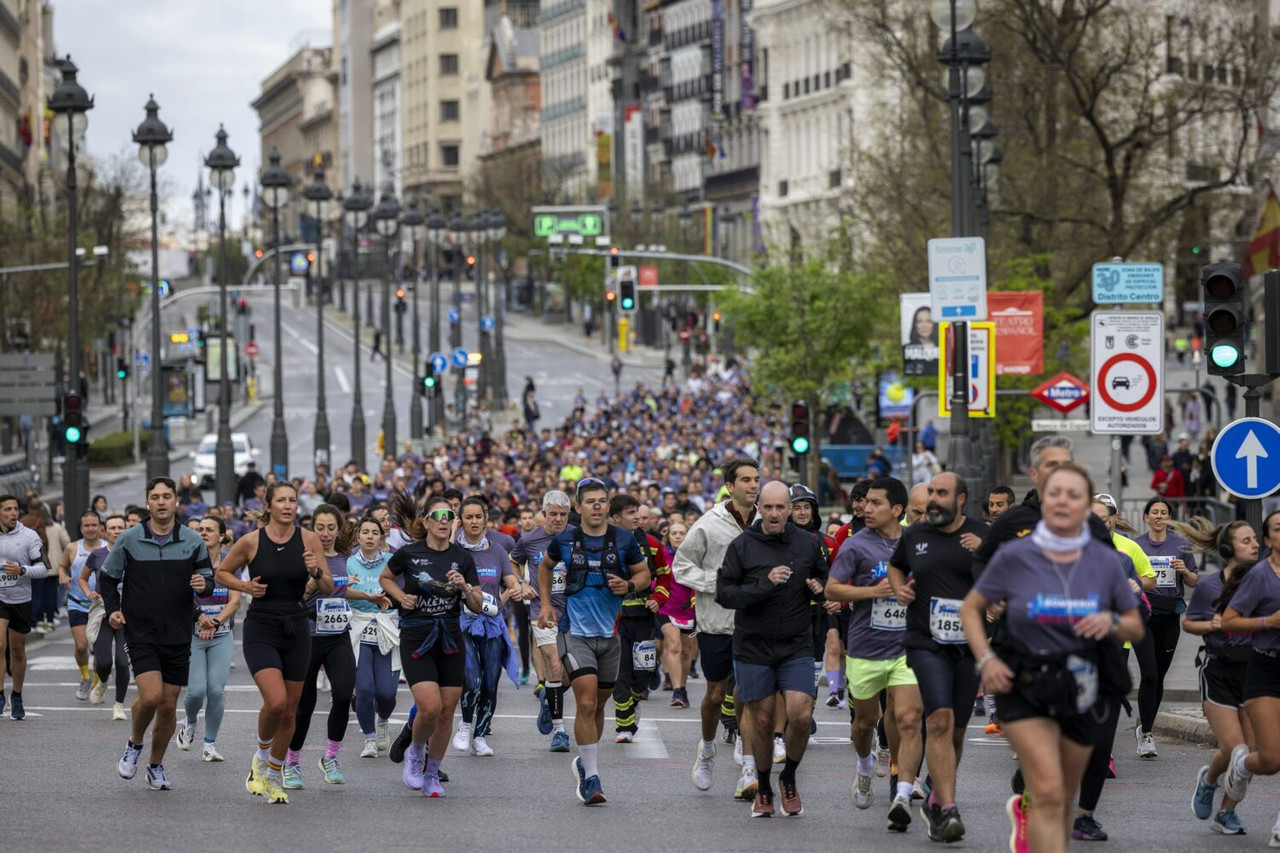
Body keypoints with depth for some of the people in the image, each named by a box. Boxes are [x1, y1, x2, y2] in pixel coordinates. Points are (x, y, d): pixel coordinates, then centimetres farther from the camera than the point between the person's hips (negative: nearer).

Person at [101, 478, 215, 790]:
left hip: (178, 636, 2)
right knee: (150, 696, -20)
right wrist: (112, 609, -3)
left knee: (169, 706, 5)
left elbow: (208, 578, 11)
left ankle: (156, 766, 25)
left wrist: (204, 584, -12)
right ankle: (134, 744, 10)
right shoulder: (129, 540, -1)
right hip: (141, 633, -2)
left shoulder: (193, 541, 3)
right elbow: (107, 577, 11)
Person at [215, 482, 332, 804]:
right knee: (275, 702, -21)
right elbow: (222, 572, 9)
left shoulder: (308, 539, -2)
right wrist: (245, 586, -9)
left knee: (289, 711, 8)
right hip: (261, 630, -3)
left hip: (296, 632, 3)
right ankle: (261, 758, 8)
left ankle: (275, 777, 29)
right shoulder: (251, 541, -6)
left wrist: (317, 572, -19)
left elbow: (329, 590, 2)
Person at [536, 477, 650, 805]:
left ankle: (584, 763, 35)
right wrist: (546, 603, 13)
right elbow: (545, 566, 19)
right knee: (586, 703, -14)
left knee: (598, 704, 14)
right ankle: (591, 777, -9)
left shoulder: (624, 541, -2)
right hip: (575, 633, -2)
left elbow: (644, 572, 10)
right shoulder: (564, 541, -1)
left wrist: (629, 586, -11)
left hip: (610, 633, 2)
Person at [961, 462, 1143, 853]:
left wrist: (1112, 622, -15)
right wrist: (985, 659, -10)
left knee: (1065, 800, 15)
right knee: (1049, 795, -16)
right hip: (1024, 686, -3)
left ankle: (1024, 809, 47)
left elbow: (1136, 627, 8)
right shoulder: (1014, 557, -7)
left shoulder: (1105, 561, -1)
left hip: (1081, 689, 3)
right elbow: (970, 608, 4)